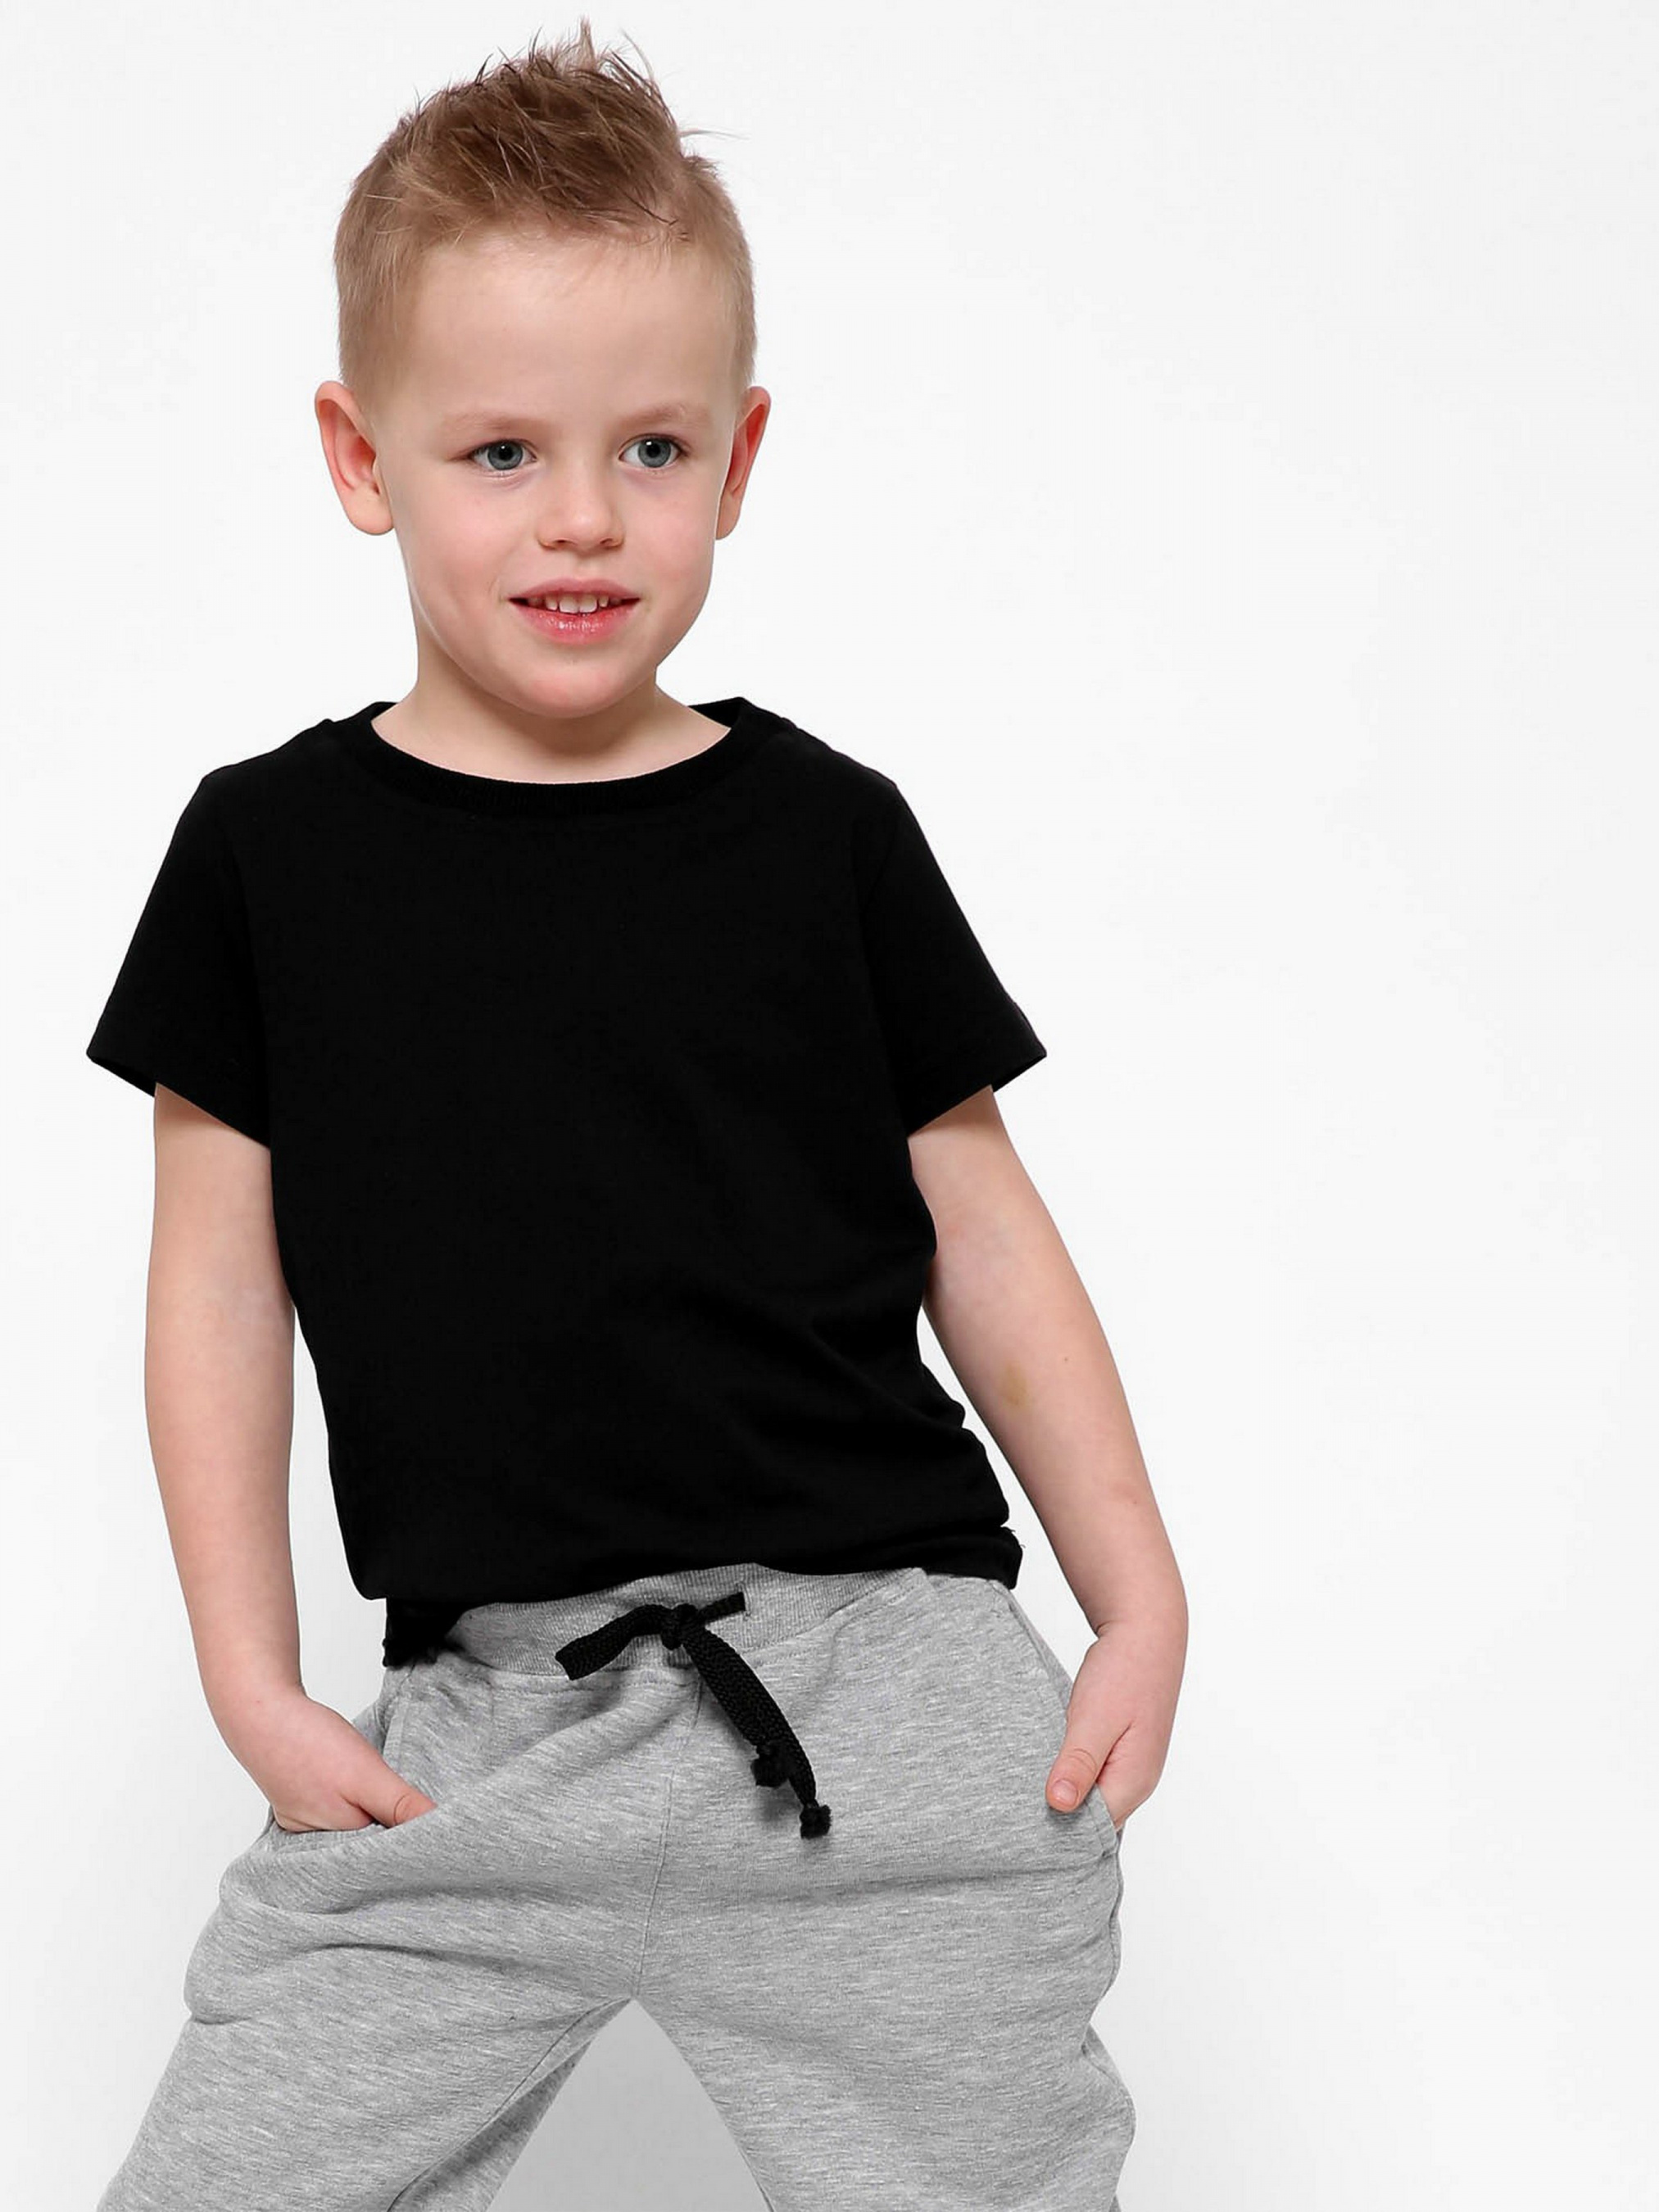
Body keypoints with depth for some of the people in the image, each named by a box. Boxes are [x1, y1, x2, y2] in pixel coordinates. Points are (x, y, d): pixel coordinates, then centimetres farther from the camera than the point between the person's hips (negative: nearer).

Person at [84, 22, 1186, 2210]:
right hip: (473, 1728, 1)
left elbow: (980, 1226, 9)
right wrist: (253, 1683, 1)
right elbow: (220, 1280, 6)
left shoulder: (826, 833, 3)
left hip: (874, 1678, 0)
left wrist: (1141, 1603, 5)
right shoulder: (272, 850, 4)